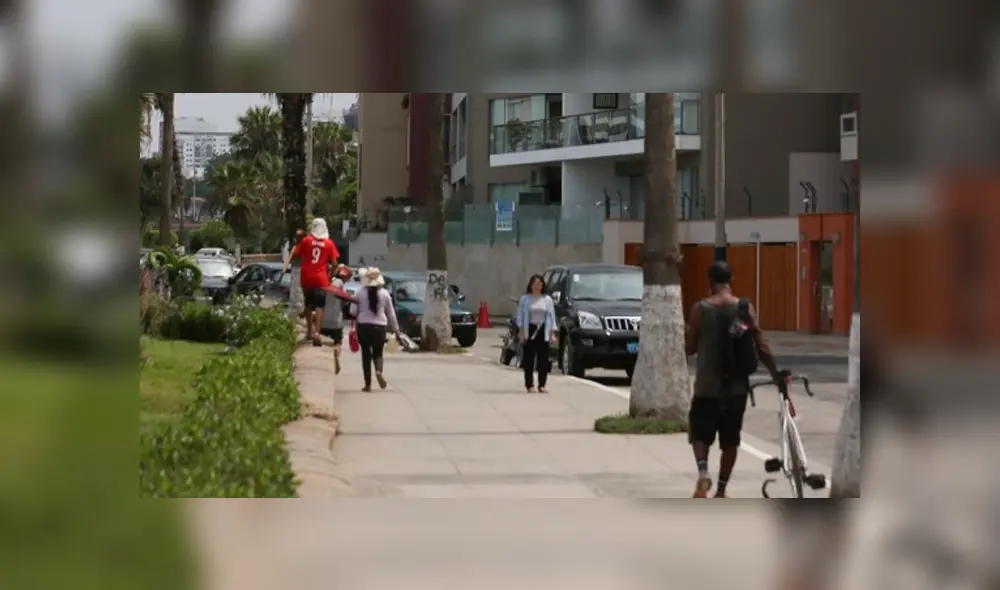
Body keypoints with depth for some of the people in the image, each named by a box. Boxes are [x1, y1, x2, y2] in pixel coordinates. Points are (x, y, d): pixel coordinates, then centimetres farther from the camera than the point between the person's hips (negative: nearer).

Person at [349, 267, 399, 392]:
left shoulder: (360, 293, -4)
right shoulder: (384, 293, 0)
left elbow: (353, 311, -3)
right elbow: (391, 313, 5)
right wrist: (396, 328, 13)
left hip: (364, 326, -1)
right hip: (380, 326, 1)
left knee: (366, 354, 8)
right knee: (377, 353, 12)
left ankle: (368, 384, 5)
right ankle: (379, 371, -21)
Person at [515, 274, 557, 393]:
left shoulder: (547, 299, 8)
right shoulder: (525, 299, 3)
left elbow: (551, 317, 7)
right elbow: (521, 316, 2)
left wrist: (552, 334, 0)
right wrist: (522, 333, -7)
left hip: (543, 331, 2)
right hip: (529, 331, -2)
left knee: (543, 359, -1)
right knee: (529, 359, -2)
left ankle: (542, 385, 6)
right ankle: (529, 385, 4)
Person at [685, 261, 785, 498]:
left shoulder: (700, 309, -7)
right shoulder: (745, 308, -4)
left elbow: (690, 348, -1)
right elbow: (761, 347, -6)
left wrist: (690, 330, 19)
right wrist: (777, 375, 1)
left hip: (707, 385, -2)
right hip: (737, 385, 2)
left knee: (700, 433, 12)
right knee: (730, 440, 12)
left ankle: (703, 471, -14)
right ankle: (721, 490, 15)